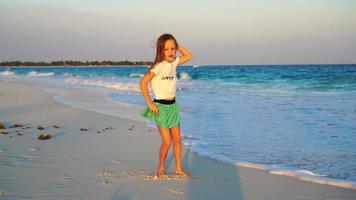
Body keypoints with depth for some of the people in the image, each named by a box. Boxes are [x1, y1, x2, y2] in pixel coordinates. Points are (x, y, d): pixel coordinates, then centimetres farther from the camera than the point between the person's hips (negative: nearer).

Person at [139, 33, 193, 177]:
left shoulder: (174, 62, 2)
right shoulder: (158, 66, -18)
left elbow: (189, 56, 17)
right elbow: (143, 82, -20)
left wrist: (177, 46, 3)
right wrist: (149, 103, -17)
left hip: (173, 105, 7)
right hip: (161, 107, -6)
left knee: (177, 139, 9)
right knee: (167, 142, -3)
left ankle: (179, 169, 20)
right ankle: (161, 168, 19)